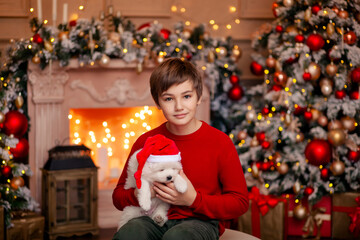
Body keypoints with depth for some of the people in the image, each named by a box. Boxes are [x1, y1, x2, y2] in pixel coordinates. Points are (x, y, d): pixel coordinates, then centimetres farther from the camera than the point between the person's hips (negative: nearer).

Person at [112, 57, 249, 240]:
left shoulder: (220, 142, -3)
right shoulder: (146, 142, 5)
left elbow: (240, 202, -1)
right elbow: (118, 195, 12)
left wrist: (193, 199, -14)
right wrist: (138, 194, -13)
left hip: (201, 221, -1)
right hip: (155, 220, 2)